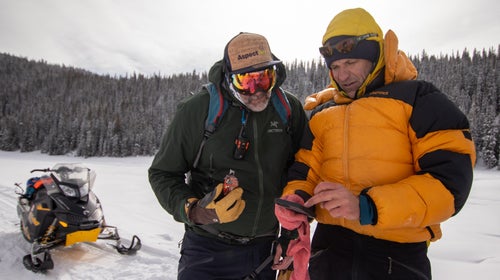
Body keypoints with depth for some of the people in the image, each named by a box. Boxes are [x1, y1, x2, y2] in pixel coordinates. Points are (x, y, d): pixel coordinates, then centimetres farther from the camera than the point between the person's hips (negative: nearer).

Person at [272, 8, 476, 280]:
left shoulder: (419, 99, -3)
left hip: (397, 251, -3)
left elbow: (450, 179, -12)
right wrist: (295, 200, -14)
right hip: (330, 244, 4)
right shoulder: (322, 113, 10)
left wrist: (369, 207, -24)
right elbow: (304, 171, 9)